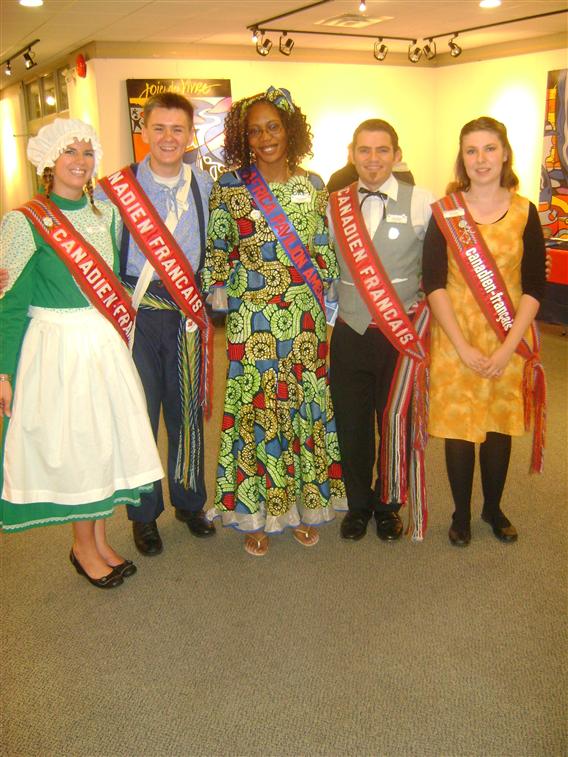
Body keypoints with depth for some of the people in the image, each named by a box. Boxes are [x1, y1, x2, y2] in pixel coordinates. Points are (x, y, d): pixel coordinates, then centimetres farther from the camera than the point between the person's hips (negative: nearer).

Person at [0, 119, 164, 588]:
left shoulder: (105, 214, 6)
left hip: (106, 347, 5)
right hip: (56, 350, -5)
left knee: (107, 439, 11)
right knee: (69, 443, 5)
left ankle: (100, 538, 29)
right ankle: (83, 546, 25)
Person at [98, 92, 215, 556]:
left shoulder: (204, 184, 5)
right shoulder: (116, 186, -4)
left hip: (186, 313, 2)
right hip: (136, 313, -2)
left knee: (188, 411, 12)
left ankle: (190, 501, 31)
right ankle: (144, 513, 22)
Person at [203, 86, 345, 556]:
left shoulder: (313, 185, 7)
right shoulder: (230, 186, 0)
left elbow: (325, 249, 12)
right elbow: (216, 248, 4)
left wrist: (322, 295, 8)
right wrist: (220, 292, -2)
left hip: (304, 318, 3)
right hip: (251, 318, -2)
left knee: (306, 406, 8)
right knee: (255, 408, 2)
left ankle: (304, 505, 24)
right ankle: (256, 513, 18)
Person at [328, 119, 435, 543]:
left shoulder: (422, 202, -4)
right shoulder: (335, 205, 5)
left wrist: (426, 311, -4)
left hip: (404, 332, -2)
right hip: (350, 332, 2)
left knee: (397, 422, 9)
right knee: (351, 424, 10)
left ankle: (389, 503, 31)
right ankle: (358, 503, 32)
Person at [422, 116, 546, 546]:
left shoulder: (524, 212, 0)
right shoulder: (445, 212, -3)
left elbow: (535, 286, -2)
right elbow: (433, 284, -7)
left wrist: (508, 347, -13)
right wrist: (463, 347, -15)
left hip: (509, 343, 1)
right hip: (456, 339, -1)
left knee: (500, 426, 12)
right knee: (458, 428, 5)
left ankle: (493, 508, 33)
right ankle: (462, 514, 26)